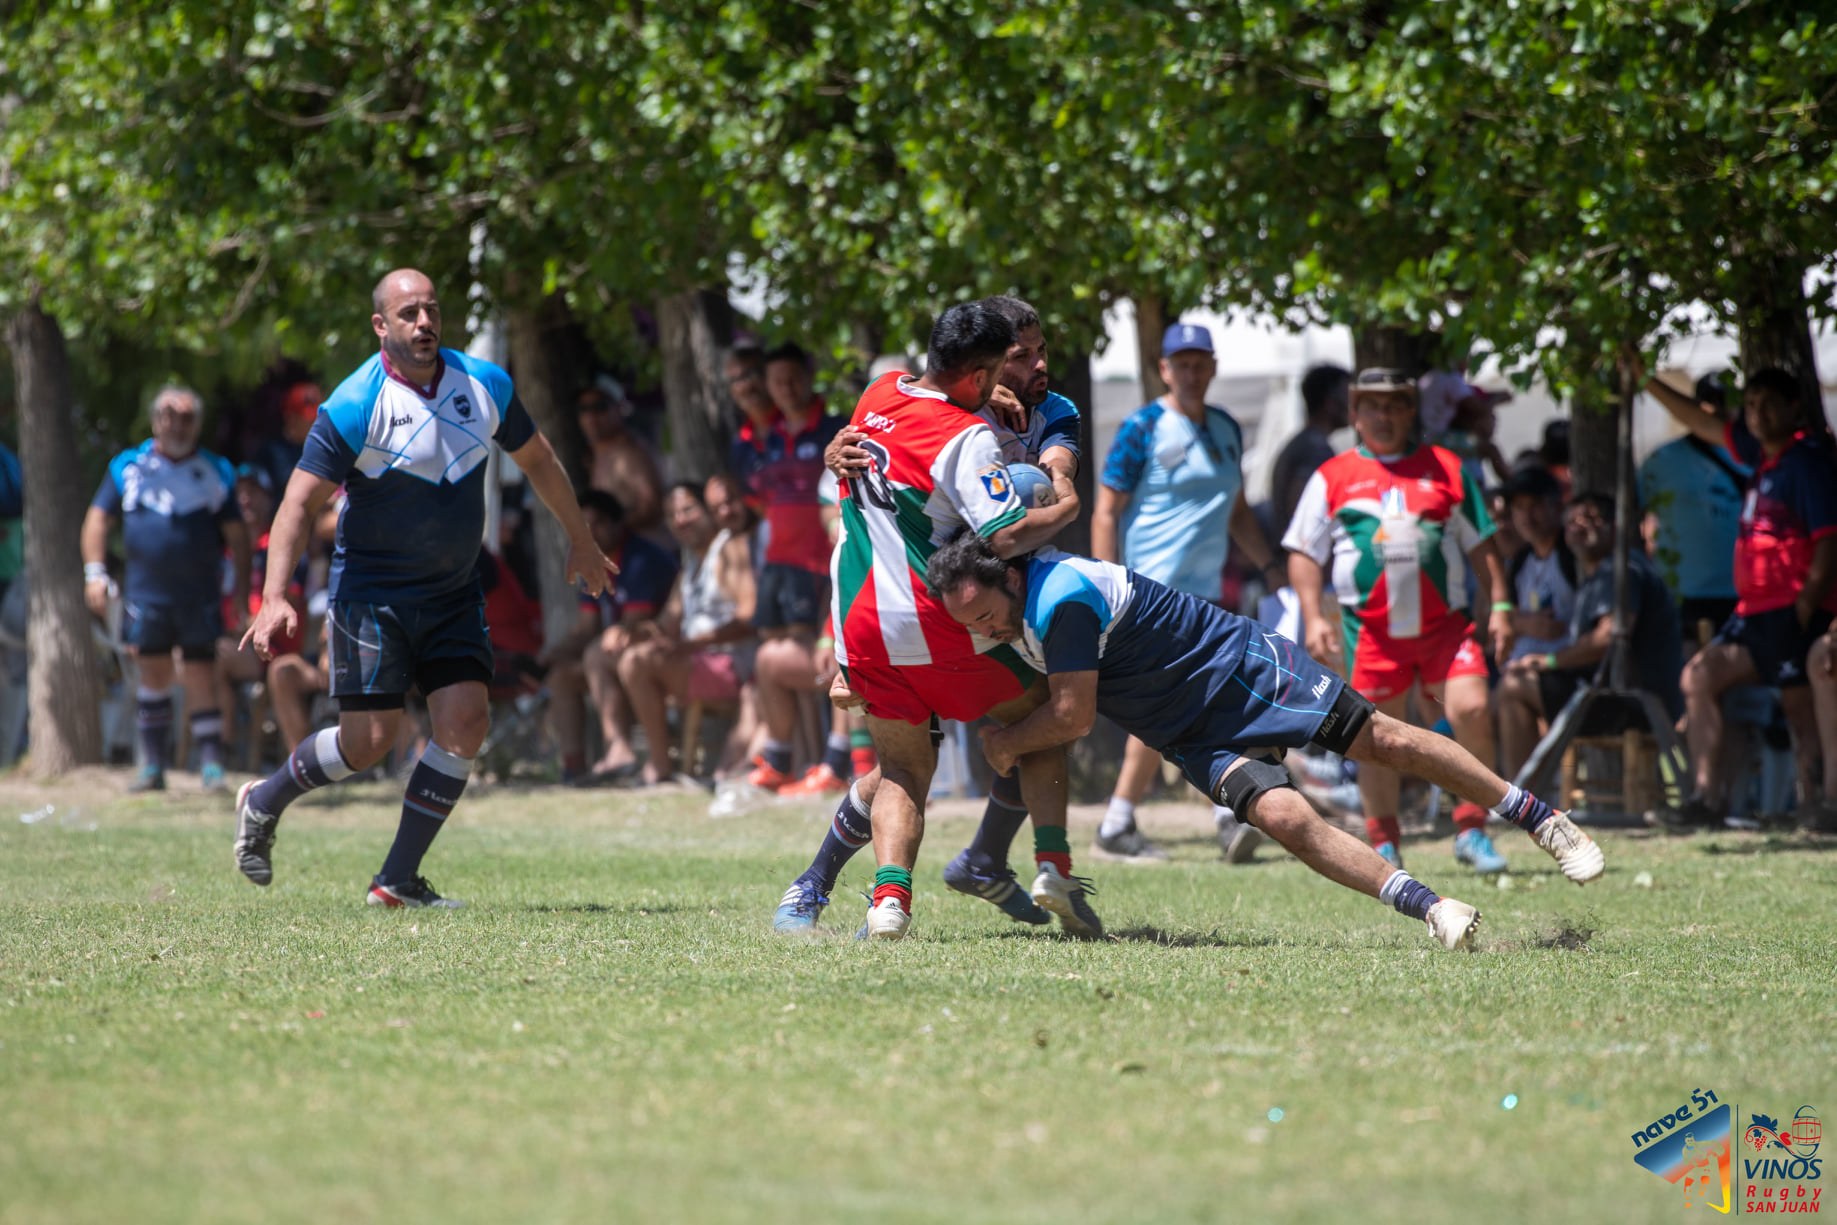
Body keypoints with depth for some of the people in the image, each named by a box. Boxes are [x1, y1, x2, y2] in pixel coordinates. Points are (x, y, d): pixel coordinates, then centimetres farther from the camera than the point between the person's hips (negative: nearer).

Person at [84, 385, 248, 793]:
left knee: (201, 676, -5)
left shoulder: (217, 473, 6)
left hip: (199, 597, -1)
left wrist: (241, 589, 3)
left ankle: (211, 764, -1)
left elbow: (236, 534, 9)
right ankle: (153, 766, 12)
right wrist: (95, 572, -1)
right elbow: (98, 517, 10)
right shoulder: (129, 467, 7)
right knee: (154, 673, 5)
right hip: (145, 589, 1)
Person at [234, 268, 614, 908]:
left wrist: (581, 541, 23)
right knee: (369, 739, -8)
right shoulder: (355, 406, -16)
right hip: (372, 592, -5)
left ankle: (398, 879, -1)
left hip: (452, 593, 5)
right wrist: (275, 597, -27)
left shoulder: (485, 385, 0)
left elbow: (537, 459, 17)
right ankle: (263, 802, 21)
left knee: (465, 721, -9)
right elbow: (300, 501, -16)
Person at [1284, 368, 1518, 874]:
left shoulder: (1446, 469, 14)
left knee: (1471, 710, -16)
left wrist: (1500, 605, 7)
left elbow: (1480, 543, 16)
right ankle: (1384, 842, 21)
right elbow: (1304, 553, 9)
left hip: (1445, 623, 0)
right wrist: (1313, 617, -2)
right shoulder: (1332, 477, 10)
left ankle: (1471, 830, -4)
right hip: (1371, 629, 0)